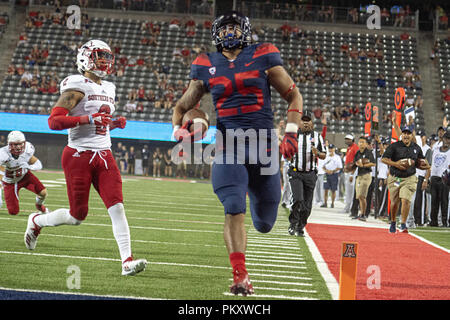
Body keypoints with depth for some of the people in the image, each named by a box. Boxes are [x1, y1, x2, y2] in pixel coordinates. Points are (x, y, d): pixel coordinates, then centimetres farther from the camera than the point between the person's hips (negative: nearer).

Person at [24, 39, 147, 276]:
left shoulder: (107, 89, 16)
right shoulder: (77, 86, -9)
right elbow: (54, 121, -17)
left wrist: (115, 123, 8)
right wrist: (89, 119, -23)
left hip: (104, 156, 6)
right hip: (79, 156, -6)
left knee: (117, 208, -9)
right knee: (77, 216, 1)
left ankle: (127, 261, -12)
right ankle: (36, 221, 29)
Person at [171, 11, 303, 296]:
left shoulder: (263, 57, 3)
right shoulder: (207, 66, 8)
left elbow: (293, 95, 9)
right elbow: (183, 106, 18)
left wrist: (291, 133, -3)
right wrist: (179, 129, -3)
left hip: (265, 146, 0)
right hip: (229, 148, 0)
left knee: (265, 224, 10)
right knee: (234, 211, -19)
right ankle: (241, 277, -9)